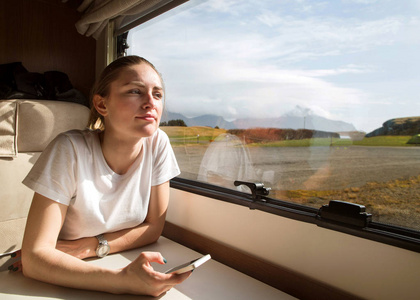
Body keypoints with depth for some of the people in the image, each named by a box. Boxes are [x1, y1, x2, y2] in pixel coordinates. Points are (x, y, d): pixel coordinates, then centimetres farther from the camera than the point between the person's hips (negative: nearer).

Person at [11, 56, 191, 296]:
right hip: (64, 284, -2)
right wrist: (122, 280, -36)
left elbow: (153, 228, -6)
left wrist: (88, 247, -18)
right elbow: (34, 257, -24)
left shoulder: (158, 144, -14)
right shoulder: (70, 150, -21)